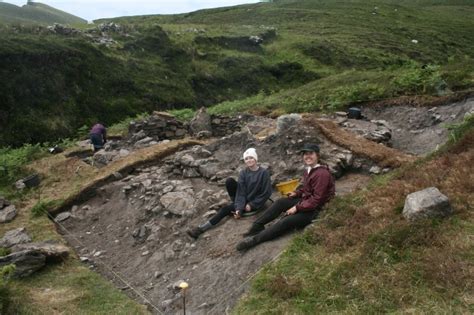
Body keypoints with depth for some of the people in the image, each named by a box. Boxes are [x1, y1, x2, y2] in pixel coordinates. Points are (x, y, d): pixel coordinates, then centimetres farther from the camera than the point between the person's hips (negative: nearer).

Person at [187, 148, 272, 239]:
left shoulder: (264, 173, -15)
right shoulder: (243, 173, -5)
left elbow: (266, 193, -12)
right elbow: (241, 191, -13)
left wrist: (251, 205, -15)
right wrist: (239, 208, -27)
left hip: (255, 203, -4)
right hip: (243, 199, 4)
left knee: (226, 208, -24)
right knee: (230, 181, -22)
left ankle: (201, 228, -21)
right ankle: (236, 204, -8)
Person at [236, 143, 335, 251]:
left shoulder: (322, 174, -23)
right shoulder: (309, 169, 7)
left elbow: (317, 199, -25)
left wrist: (297, 208, -22)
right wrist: (297, 193, 1)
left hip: (314, 209, -9)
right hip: (305, 201, 9)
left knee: (286, 222, -23)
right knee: (281, 202, -11)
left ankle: (255, 239, -23)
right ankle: (257, 226, -11)